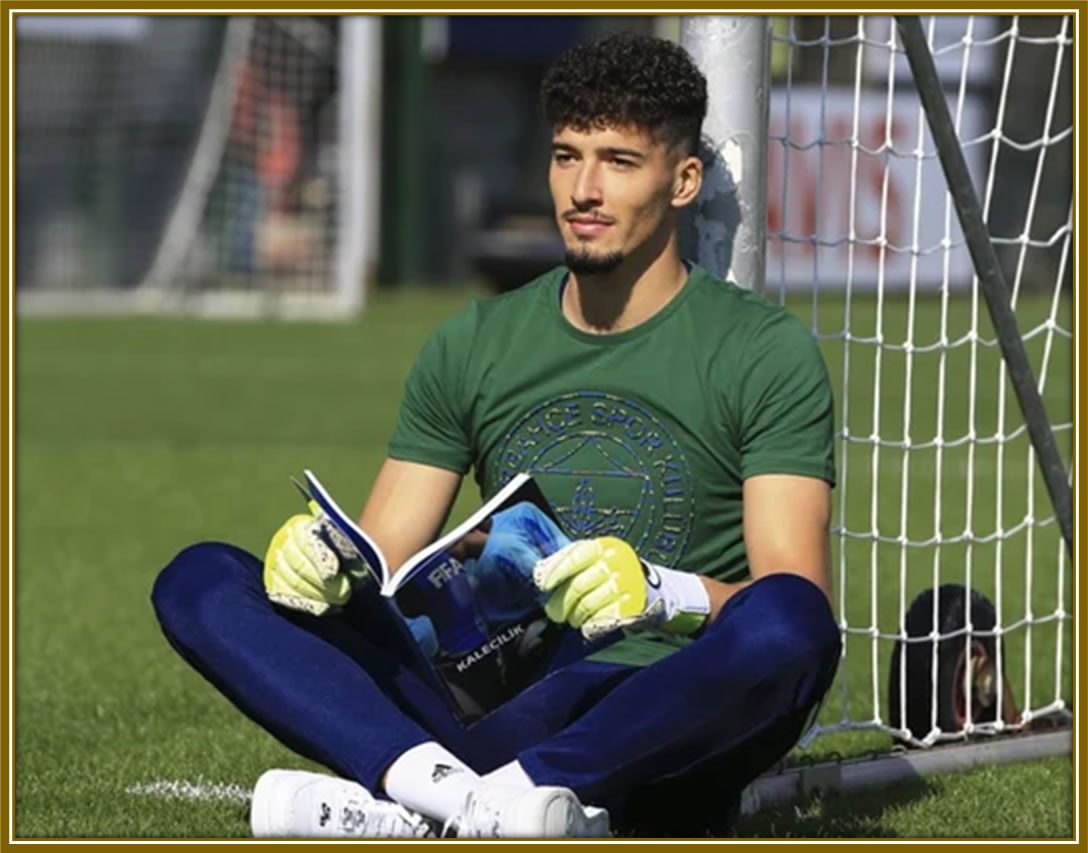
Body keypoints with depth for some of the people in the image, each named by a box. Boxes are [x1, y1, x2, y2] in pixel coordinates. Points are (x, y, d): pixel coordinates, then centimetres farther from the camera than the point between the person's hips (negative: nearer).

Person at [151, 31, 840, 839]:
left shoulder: (769, 352, 2)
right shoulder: (473, 345, 15)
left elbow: (799, 602, -8)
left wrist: (661, 590, -29)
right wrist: (326, 561, -11)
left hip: (664, 733, -4)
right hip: (492, 701, 4)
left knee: (787, 620, -38)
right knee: (200, 581, -10)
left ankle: (410, 810, -40)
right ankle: (450, 787, -36)